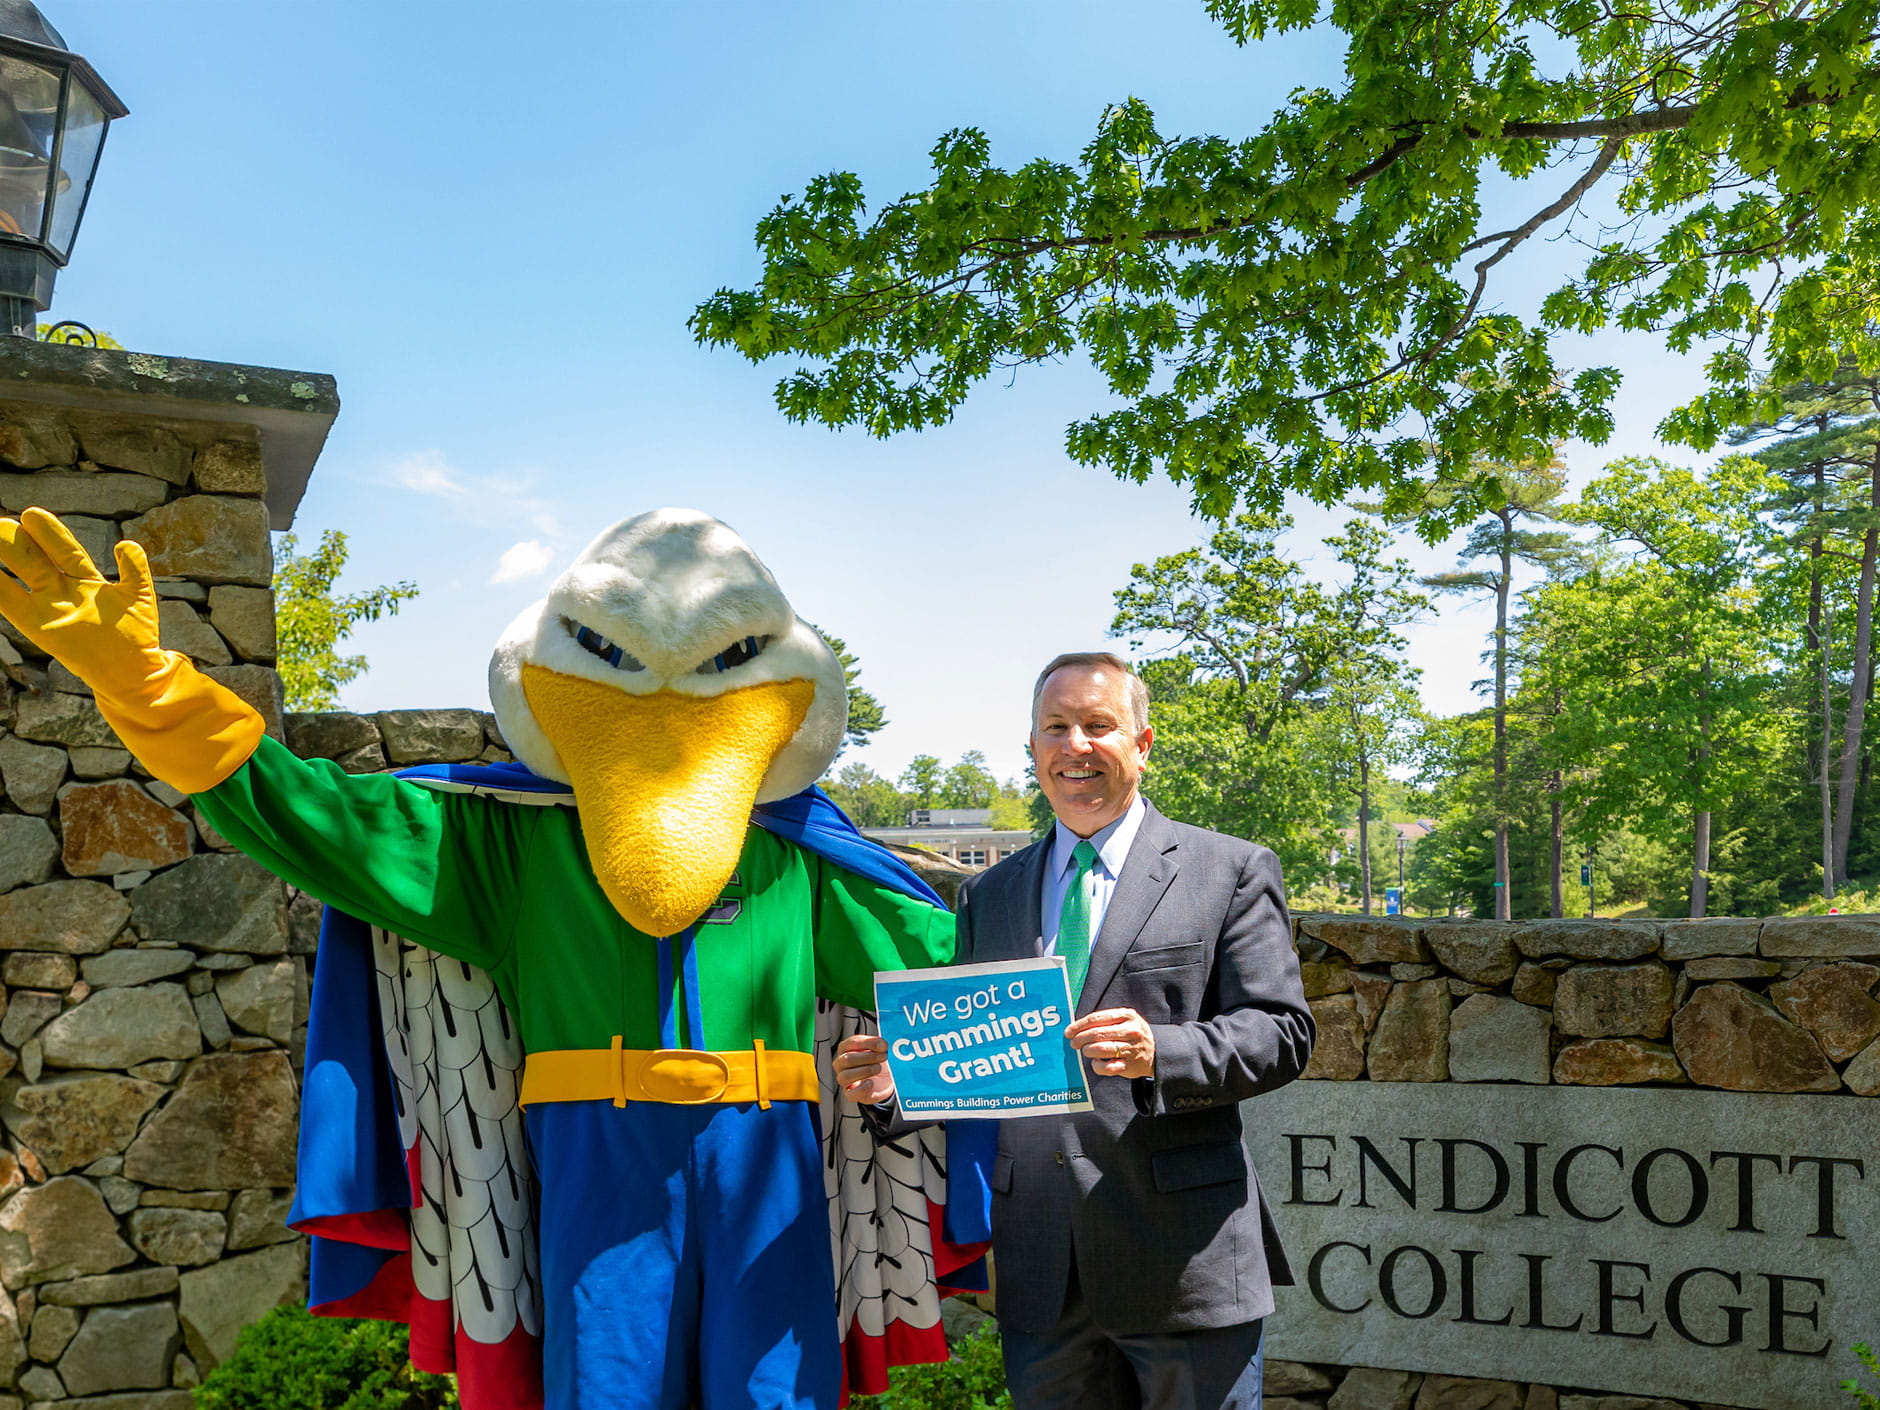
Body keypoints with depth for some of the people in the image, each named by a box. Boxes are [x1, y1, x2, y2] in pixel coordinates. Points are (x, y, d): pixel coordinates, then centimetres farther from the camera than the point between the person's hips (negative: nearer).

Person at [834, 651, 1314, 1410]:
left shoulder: (1231, 871, 1)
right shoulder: (988, 894, 14)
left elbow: (1282, 1032, -6)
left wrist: (1160, 1053, -22)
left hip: (1184, 1261, -3)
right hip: (1039, 1269, 4)